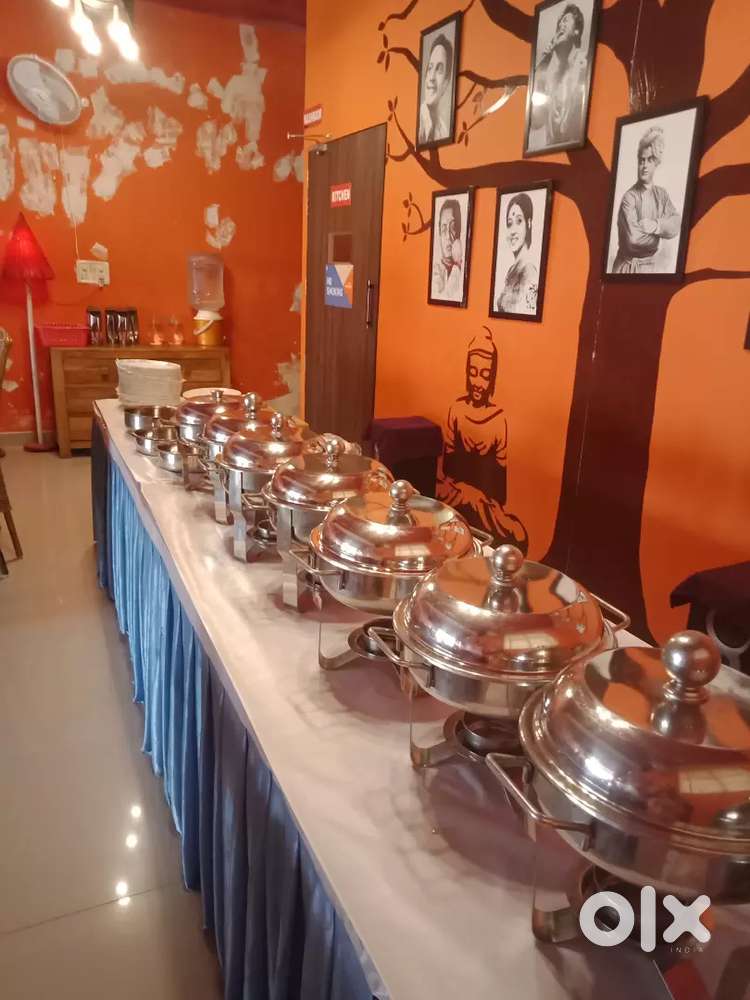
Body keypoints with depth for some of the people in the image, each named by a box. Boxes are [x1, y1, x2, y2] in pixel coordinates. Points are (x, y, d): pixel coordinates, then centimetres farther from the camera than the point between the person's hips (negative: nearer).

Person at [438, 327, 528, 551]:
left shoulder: (499, 418, -7)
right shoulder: (456, 409, -6)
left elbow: (501, 471, -1)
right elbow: (448, 461, 0)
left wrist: (497, 508, -5)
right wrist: (467, 495, -9)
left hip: (488, 501, 0)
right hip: (457, 498, 0)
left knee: (518, 538, -16)